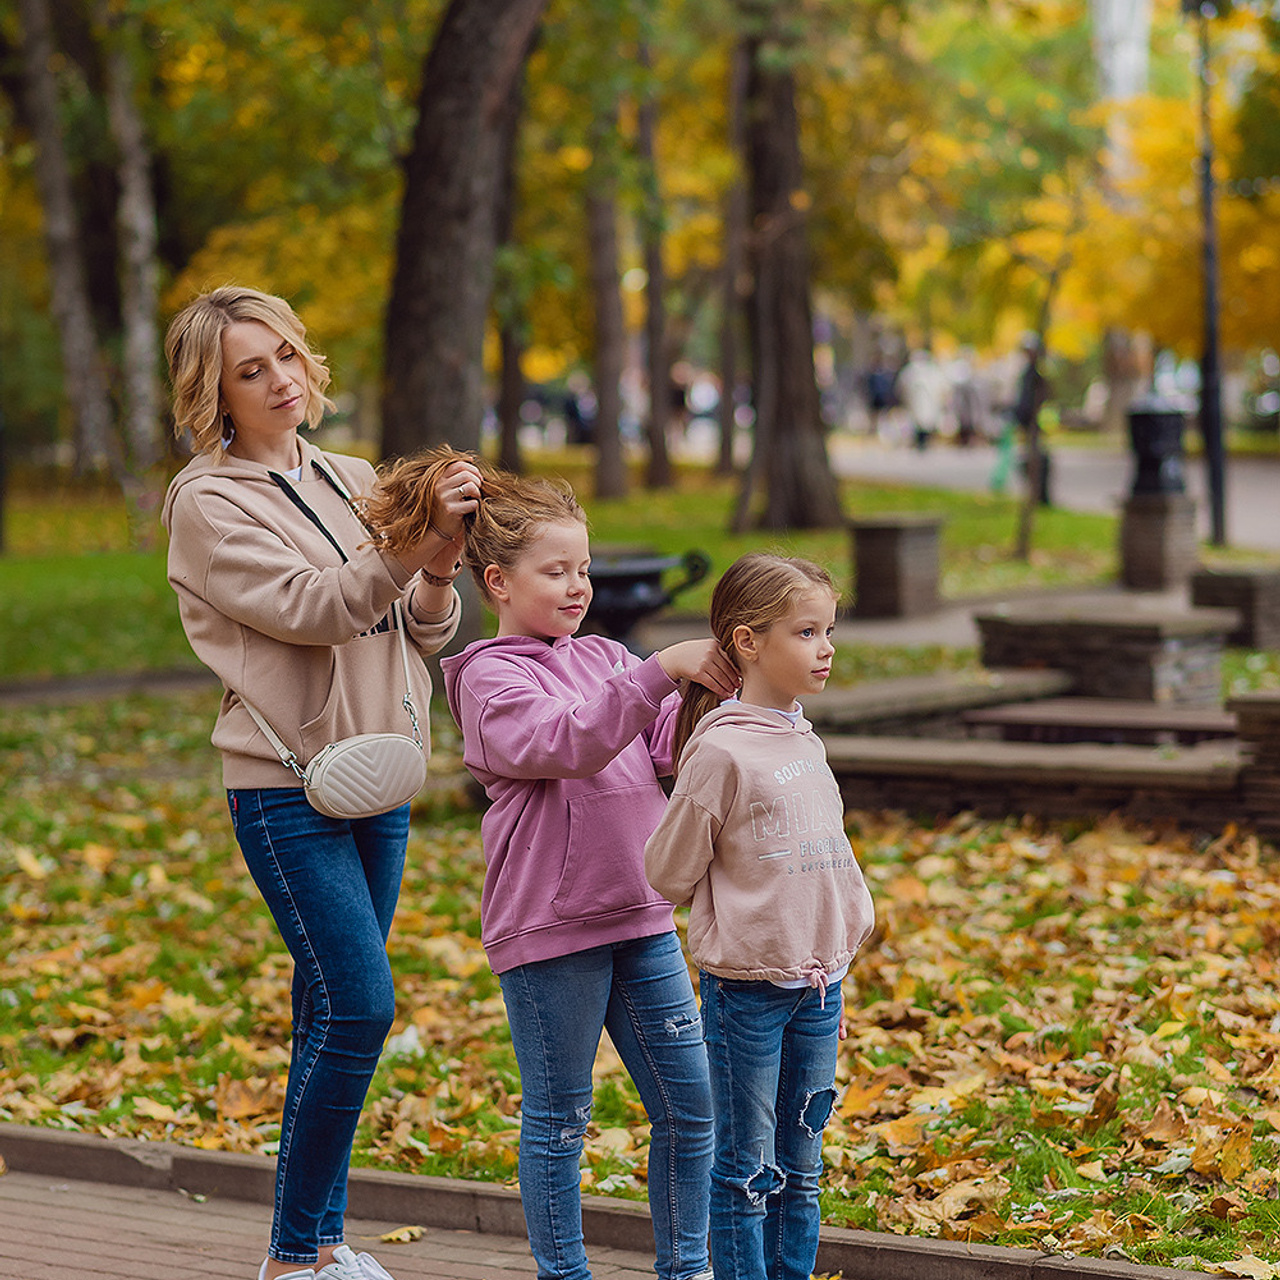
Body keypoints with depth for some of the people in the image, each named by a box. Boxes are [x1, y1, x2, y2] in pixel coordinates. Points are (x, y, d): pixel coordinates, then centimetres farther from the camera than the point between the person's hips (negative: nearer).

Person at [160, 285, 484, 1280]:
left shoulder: (352, 482, 12)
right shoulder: (208, 504, -6)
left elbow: (423, 631, 8)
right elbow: (308, 608, -18)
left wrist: (439, 570, -14)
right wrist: (409, 545, -31)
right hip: (286, 786, -6)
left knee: (334, 1011, 9)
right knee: (358, 1006, -12)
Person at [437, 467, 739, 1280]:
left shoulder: (604, 658, 14)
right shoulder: (493, 678, -7)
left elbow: (673, 745, 3)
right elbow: (571, 742, -24)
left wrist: (721, 684, -15)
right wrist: (661, 669, -31)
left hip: (639, 917, 7)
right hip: (547, 929, -7)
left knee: (691, 1101, 8)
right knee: (559, 1121, 4)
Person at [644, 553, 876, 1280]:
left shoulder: (807, 745, 8)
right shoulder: (721, 751, -14)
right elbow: (669, 873, -8)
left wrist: (834, 964, 16)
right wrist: (745, 914, 0)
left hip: (816, 986, 7)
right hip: (746, 991, -7)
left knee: (800, 1167, 13)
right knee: (747, 1168, 2)